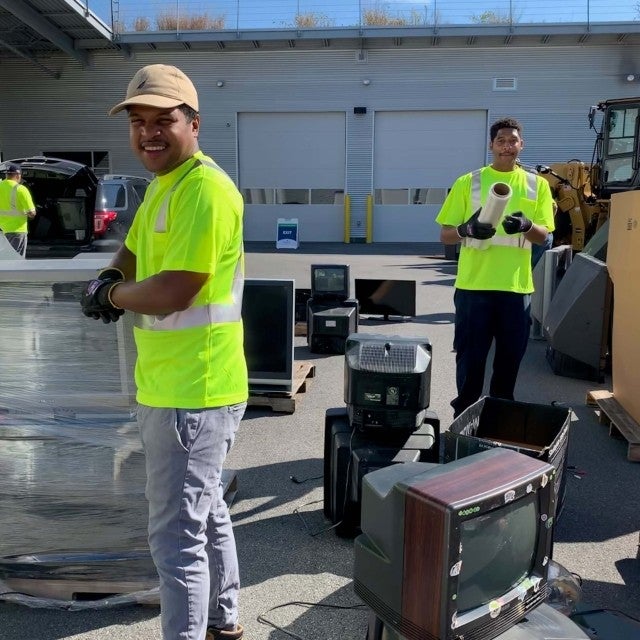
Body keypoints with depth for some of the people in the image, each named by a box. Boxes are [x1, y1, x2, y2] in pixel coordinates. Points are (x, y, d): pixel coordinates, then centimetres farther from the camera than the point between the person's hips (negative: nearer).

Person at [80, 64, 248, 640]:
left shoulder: (205, 190, -18)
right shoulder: (162, 183, 14)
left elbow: (171, 293, -25)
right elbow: (135, 249, 24)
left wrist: (111, 295, -6)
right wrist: (109, 280, 1)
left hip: (190, 391, -10)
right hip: (174, 384, 10)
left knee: (177, 536, -1)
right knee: (205, 512, 23)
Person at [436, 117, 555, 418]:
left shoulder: (537, 185, 8)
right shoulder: (468, 182, 2)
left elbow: (542, 236, 4)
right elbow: (445, 234, 1)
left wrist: (527, 226, -19)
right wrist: (466, 229, -21)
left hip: (516, 286, 2)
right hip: (474, 285, -2)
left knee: (510, 359, 11)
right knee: (470, 359, 4)